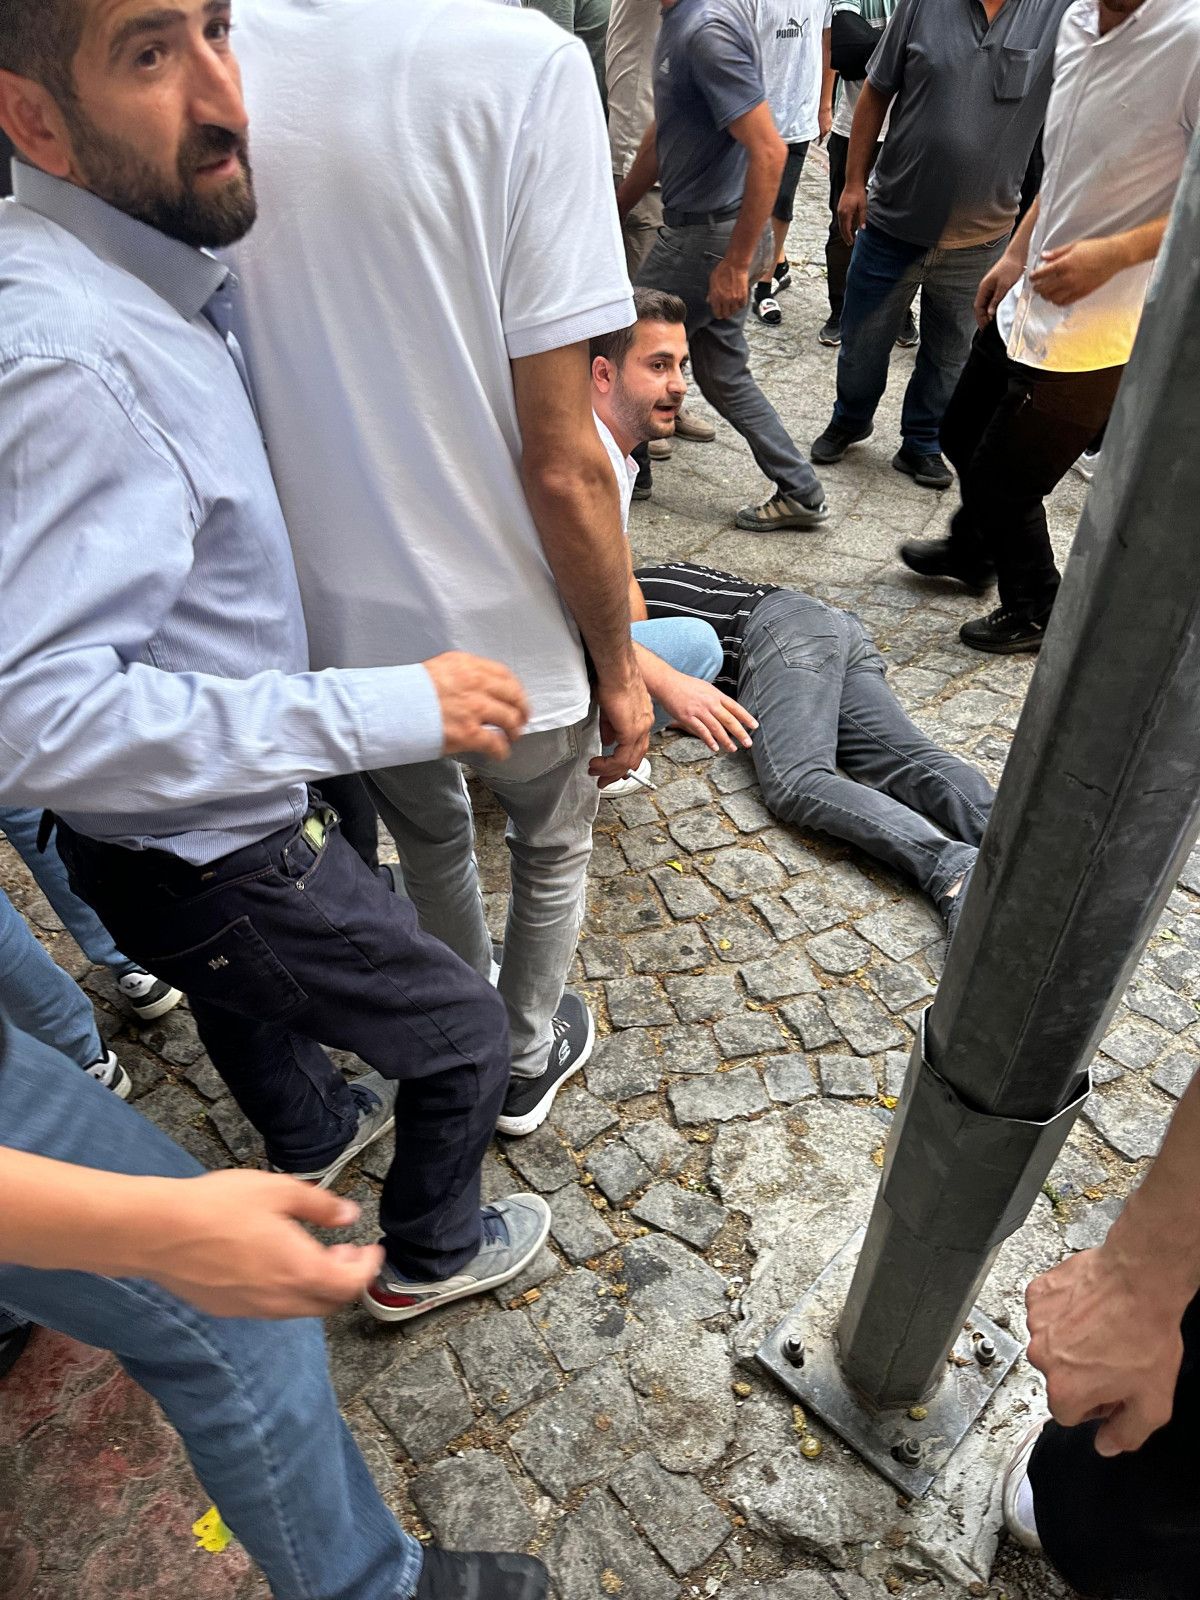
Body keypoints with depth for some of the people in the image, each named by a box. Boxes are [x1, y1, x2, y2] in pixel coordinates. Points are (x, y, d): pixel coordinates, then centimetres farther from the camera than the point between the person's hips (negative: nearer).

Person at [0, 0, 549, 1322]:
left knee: (242, 992, 34)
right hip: (208, 862, -9)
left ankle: (309, 1136, 67)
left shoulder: (143, 272, -1)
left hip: (174, 839, 10)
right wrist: (391, 711, -36)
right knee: (462, 1037, 11)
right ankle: (428, 1255, 41)